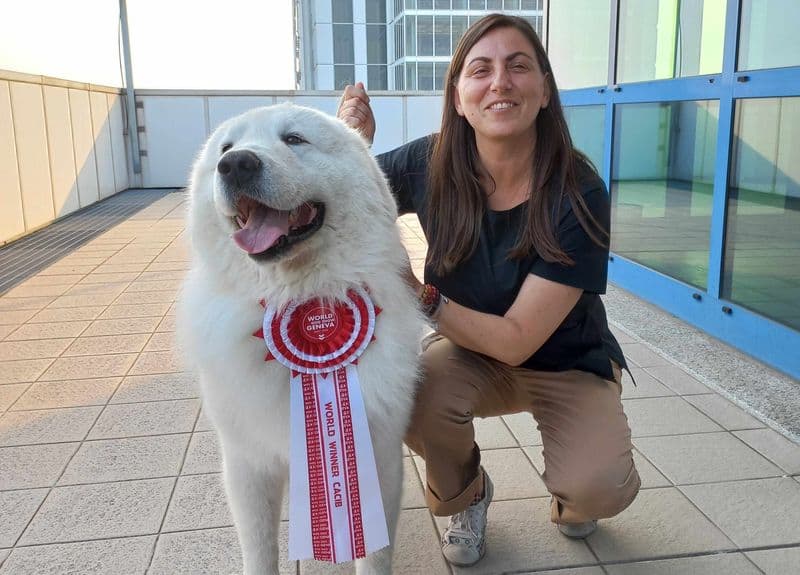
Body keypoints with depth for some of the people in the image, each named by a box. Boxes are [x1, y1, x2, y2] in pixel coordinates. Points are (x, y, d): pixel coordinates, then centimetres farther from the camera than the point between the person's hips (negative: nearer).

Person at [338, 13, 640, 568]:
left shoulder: (580, 196, -26)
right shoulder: (432, 164, -19)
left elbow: (517, 340, -26)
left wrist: (418, 295, -32)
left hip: (566, 362, -2)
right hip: (470, 351, 2)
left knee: (596, 489, -28)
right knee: (412, 394, -31)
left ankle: (570, 496, 13)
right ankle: (466, 491, 5)